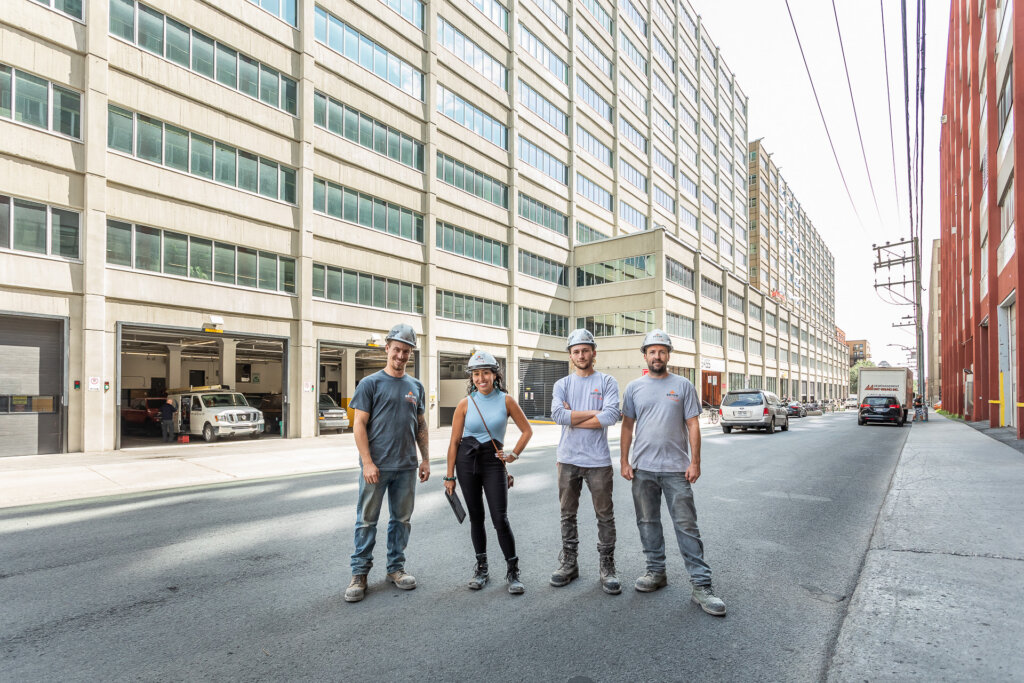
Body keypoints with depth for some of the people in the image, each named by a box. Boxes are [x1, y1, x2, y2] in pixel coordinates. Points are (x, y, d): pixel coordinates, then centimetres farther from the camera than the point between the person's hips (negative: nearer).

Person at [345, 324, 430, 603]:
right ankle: (359, 574, 19)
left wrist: (426, 459, 10)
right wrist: (368, 463, -14)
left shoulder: (416, 386, 10)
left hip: (406, 467, 4)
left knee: (402, 519, 13)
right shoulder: (370, 383, -4)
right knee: (367, 520, 5)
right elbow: (359, 424, -7)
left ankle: (396, 568, 28)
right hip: (376, 466, -4)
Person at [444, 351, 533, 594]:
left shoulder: (506, 401, -2)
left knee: (500, 519, -5)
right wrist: (450, 475, 1)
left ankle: (513, 572, 11)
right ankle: (481, 568, 27)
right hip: (467, 461, 2)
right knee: (476, 517, 11)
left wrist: (514, 453, -3)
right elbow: (454, 441, 2)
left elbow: (527, 430, 7)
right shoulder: (465, 404, -1)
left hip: (494, 462, -1)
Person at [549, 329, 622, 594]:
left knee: (605, 516, 6)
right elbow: (557, 414, -11)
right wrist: (593, 413, -12)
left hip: (598, 460, -2)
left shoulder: (607, 382, 0)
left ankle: (607, 567, 19)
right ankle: (569, 562, 27)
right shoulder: (562, 384, 7)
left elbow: (611, 416, -16)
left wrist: (573, 419, -12)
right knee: (567, 514, 13)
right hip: (568, 460, 3)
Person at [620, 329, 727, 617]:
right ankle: (656, 572, 28)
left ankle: (701, 585, 6)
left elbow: (693, 425, 0)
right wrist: (624, 461, 2)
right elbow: (627, 426, 8)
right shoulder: (634, 388, 6)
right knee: (648, 523, 12)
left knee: (687, 525, -2)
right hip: (642, 468, 3)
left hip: (676, 468, -2)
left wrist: (695, 462, -6)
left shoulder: (683, 385, 2)